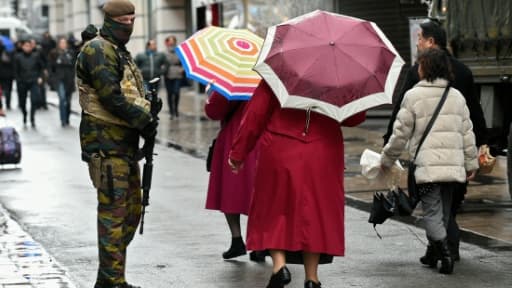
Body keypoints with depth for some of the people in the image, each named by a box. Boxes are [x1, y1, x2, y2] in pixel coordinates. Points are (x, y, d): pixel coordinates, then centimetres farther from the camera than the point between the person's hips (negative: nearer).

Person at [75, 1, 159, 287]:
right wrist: (145, 121, -14)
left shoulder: (122, 53, 20)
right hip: (106, 141, -10)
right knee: (113, 210, -8)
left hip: (126, 142, 10)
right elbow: (111, 97, -20)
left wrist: (148, 112, 2)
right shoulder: (98, 50, -12)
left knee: (131, 210, 13)